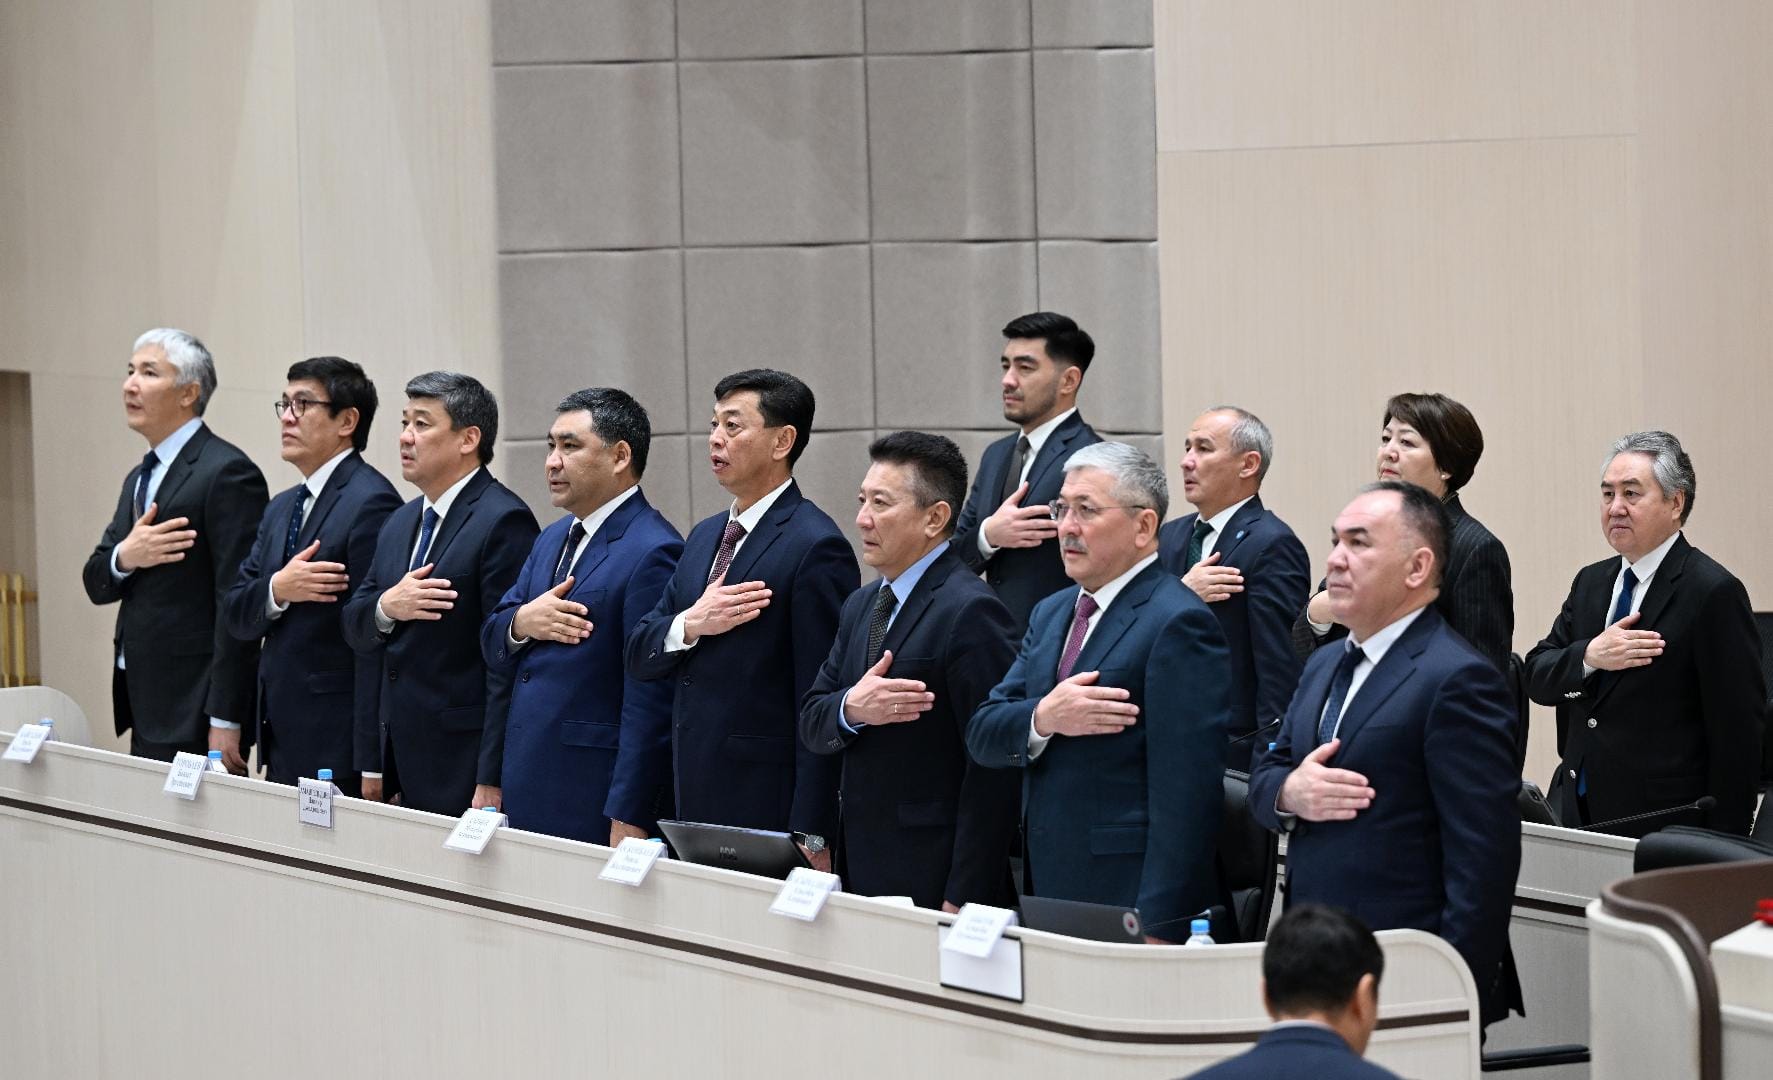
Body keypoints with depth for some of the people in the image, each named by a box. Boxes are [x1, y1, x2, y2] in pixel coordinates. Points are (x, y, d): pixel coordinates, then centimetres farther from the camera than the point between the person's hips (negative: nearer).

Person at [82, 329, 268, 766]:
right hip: (147, 712, 8)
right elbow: (96, 583, 16)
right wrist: (124, 558, -9)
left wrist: (225, 721, -20)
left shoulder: (227, 473, -12)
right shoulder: (140, 478, 18)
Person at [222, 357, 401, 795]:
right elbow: (236, 616, 13)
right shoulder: (281, 508, 18)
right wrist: (277, 589, -11)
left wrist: (370, 765, -20)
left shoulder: (371, 503, -11)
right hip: (281, 743, 8)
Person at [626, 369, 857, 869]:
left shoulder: (815, 547, -11)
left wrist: (810, 837, -17)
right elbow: (639, 654, 14)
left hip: (767, 803, -7)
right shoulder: (705, 536, 16)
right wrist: (690, 625, -10)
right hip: (694, 800, 7)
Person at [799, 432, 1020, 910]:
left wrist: (962, 902, -19)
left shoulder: (970, 611, -12)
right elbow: (811, 724, 13)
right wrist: (850, 708, -12)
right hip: (860, 871, 8)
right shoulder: (861, 606, 16)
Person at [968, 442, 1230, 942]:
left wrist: (1156, 928, -20)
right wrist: (1043, 719, -13)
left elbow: (1185, 792, -16)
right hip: (1048, 891, 7)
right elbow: (983, 733, 10)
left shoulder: (1178, 623, -10)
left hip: (1128, 903, -7)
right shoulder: (1051, 613, 17)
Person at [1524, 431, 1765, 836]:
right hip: (1579, 814, 6)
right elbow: (1536, 677, 9)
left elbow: (1738, 732, -11)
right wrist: (1588, 656, -13)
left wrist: (1724, 845, -14)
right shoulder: (1590, 583, 15)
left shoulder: (1714, 592, -9)